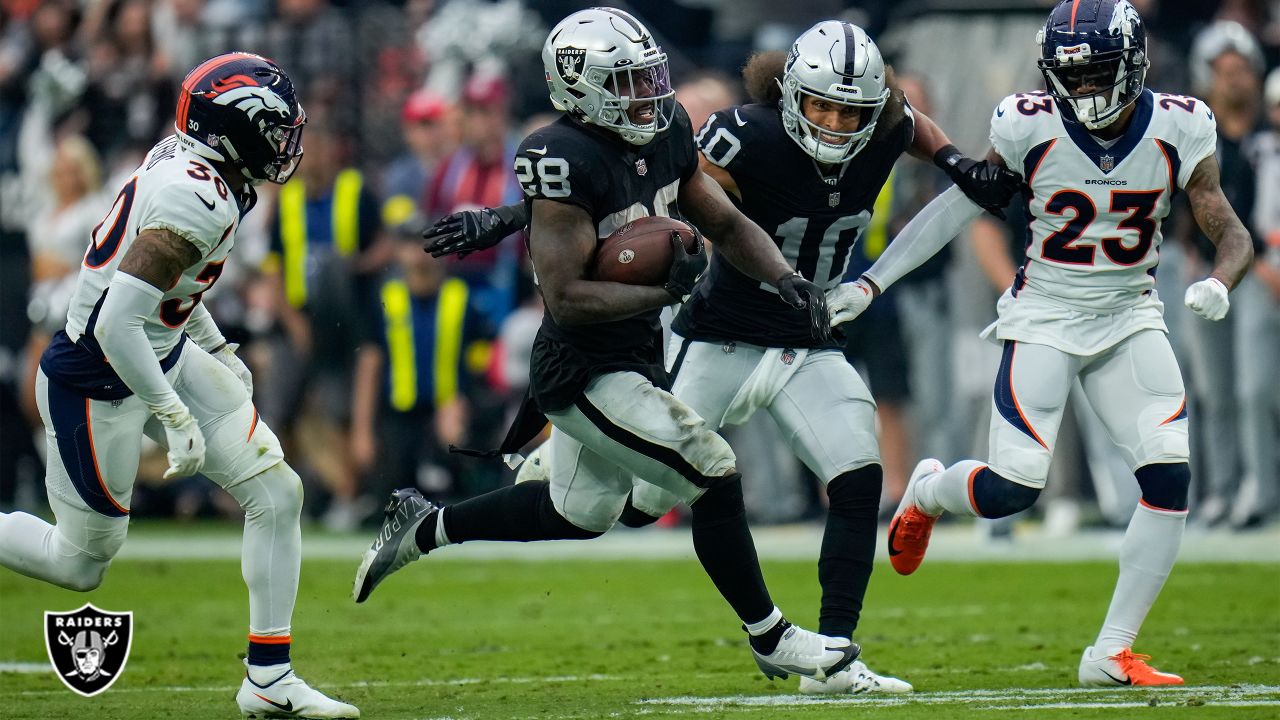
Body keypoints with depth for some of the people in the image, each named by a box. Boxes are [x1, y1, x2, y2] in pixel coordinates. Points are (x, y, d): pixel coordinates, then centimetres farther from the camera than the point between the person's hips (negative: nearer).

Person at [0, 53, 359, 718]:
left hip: (165, 358, 9)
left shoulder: (184, 161, -1)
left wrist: (218, 351, 26)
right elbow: (116, 324, -33)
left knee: (276, 493, 3)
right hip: (99, 383, -9)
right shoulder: (196, 200, -30)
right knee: (82, 561, 6)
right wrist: (175, 416, -26)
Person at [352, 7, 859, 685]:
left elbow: (727, 224, 11)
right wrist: (665, 291, -30)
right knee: (714, 476, -12)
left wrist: (785, 279, -5)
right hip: (584, 372, -10)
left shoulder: (665, 134, 1)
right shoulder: (569, 160, -24)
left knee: (579, 513, 25)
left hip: (635, 357, 10)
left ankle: (422, 527, 40)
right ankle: (770, 639, 4)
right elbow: (566, 296, -26)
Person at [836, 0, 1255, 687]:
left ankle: (1111, 653, -2)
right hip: (1045, 315, -2)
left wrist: (1218, 283, -29)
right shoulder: (1032, 128, -13)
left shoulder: (1176, 128, -9)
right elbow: (955, 207, -3)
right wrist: (870, 283, -7)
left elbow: (1231, 233, -6)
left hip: (1130, 315, 2)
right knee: (1012, 487, -14)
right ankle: (926, 491, 24)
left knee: (1170, 479, -13)